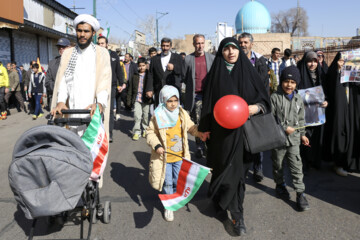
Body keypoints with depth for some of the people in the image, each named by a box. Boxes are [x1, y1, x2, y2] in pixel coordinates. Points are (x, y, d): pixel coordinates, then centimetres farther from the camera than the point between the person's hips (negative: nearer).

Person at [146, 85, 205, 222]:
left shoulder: (182, 114, -1)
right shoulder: (158, 116, -11)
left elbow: (190, 127, 10)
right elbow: (150, 133, -5)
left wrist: (199, 133, -8)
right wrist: (156, 145, -18)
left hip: (179, 156, 3)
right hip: (164, 157, -3)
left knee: (178, 181, 14)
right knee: (167, 183, 9)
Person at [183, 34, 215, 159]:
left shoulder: (212, 58, 6)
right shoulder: (188, 59, 2)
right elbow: (184, 77, 7)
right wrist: (192, 87, 5)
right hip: (195, 96, -1)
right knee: (197, 123, 1)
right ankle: (200, 147, 11)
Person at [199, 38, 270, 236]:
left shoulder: (248, 71, 3)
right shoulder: (215, 73, 2)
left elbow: (264, 96, 6)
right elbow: (208, 100, 3)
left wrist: (257, 107, -16)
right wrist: (205, 127, 1)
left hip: (243, 128, 0)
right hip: (221, 128, 0)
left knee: (237, 169, 4)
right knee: (223, 166, 5)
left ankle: (236, 214, 17)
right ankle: (237, 213, 25)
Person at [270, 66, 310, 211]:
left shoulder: (298, 99, 7)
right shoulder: (275, 97, -9)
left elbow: (301, 119, 16)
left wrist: (302, 134, 15)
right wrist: (284, 128, -15)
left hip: (294, 139, 3)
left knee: (296, 167, 2)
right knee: (278, 165, 14)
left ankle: (300, 193, 10)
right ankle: (280, 185, 37)